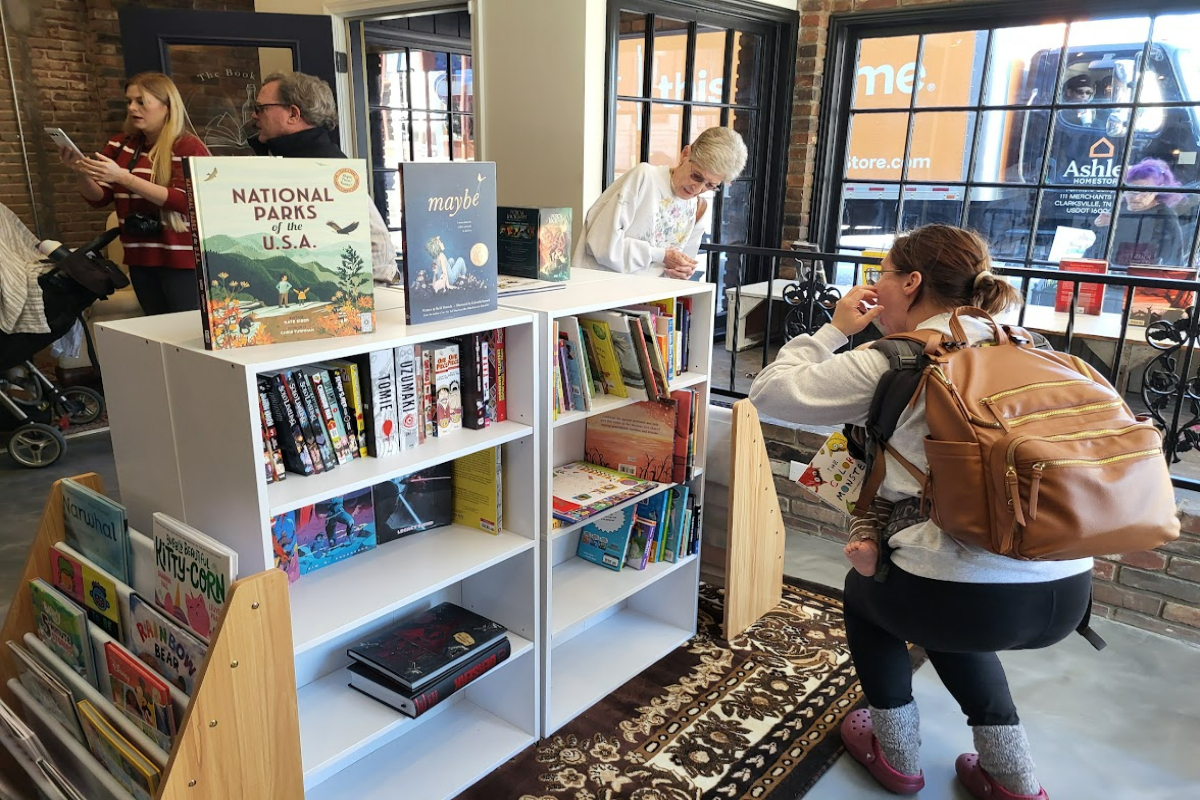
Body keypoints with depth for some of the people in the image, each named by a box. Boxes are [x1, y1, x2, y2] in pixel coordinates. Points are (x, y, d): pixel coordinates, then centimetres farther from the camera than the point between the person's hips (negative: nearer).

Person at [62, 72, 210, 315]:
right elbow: (98, 199, 11)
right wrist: (82, 172, -9)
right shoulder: (120, 145, 10)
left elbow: (182, 200, -20)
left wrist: (122, 177, -23)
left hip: (182, 259, -6)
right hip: (140, 258, 6)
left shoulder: (189, 147, -8)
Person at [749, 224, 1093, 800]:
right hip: (1069, 591, 6)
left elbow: (769, 392, -2)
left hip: (975, 598, -6)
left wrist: (835, 329, 10)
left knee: (863, 587, 28)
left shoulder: (891, 364, -6)